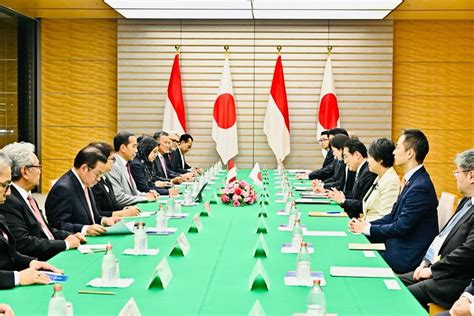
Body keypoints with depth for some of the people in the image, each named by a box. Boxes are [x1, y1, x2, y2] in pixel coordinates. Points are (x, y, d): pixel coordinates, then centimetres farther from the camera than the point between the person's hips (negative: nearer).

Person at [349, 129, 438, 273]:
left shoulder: (421, 187, -23)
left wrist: (368, 229, -11)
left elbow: (402, 227, -22)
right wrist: (367, 224, -2)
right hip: (398, 243, 9)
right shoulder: (412, 180, 8)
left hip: (407, 256, -9)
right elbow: (394, 215, 13)